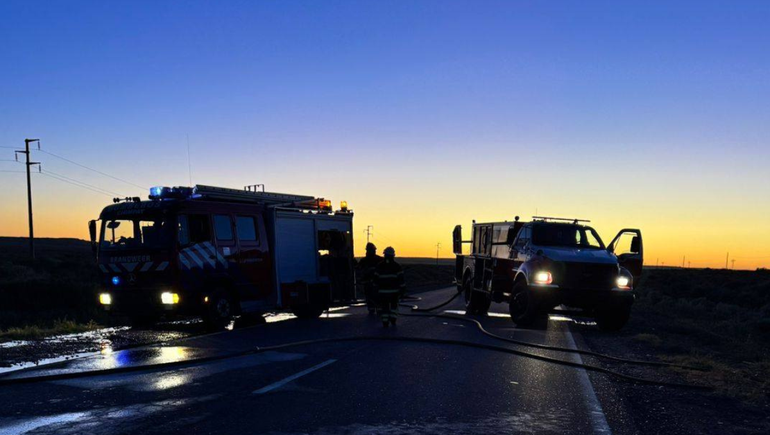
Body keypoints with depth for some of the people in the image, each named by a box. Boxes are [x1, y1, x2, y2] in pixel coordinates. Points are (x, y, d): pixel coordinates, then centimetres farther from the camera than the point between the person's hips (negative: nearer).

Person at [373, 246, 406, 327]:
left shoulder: (379, 266, -1)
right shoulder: (397, 266, -4)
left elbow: (376, 279, 3)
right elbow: (401, 279, -5)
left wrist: (376, 289, 13)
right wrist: (403, 289, 2)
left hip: (383, 291, 0)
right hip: (394, 290, 0)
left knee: (384, 306, 5)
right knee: (394, 305, 17)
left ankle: (385, 323, 4)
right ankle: (393, 320, 11)